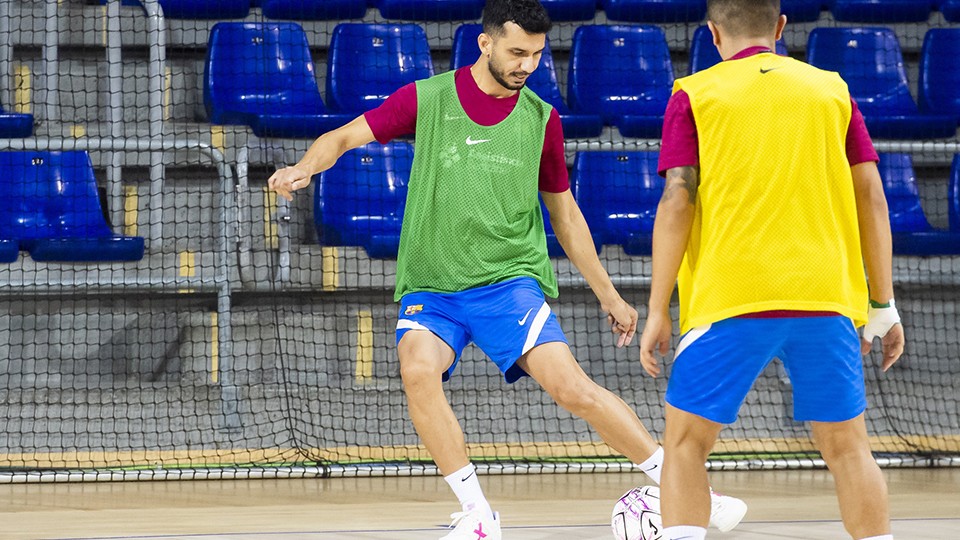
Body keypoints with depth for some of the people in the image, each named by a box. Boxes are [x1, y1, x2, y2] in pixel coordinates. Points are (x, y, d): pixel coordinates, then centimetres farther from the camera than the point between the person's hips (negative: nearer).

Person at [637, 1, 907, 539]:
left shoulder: (694, 95, 5)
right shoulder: (832, 90, 11)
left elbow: (677, 202, -3)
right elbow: (871, 198, 8)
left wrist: (658, 311, -1)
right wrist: (884, 306, 11)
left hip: (729, 300, -2)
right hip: (826, 298, 2)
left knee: (686, 443, 7)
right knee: (847, 448, 9)